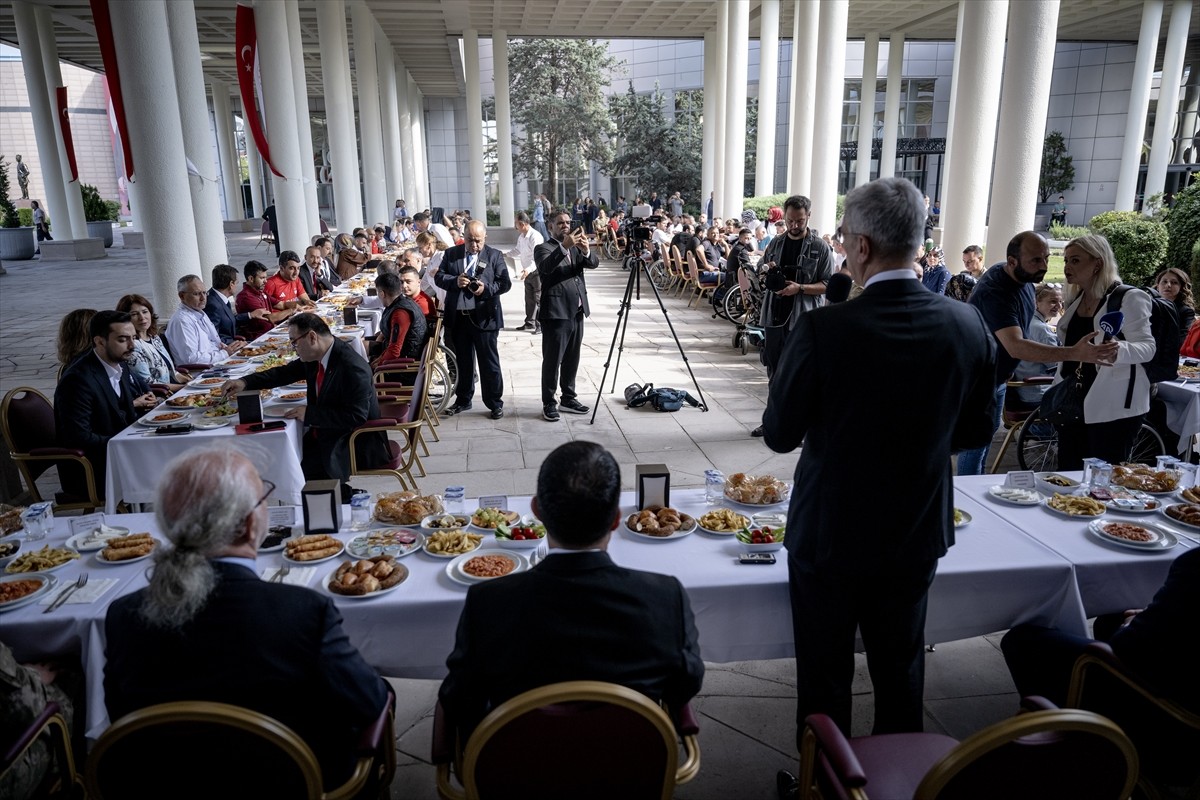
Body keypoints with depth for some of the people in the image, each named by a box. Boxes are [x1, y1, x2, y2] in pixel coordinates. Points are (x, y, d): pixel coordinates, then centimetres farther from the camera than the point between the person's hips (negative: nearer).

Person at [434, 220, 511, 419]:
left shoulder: (494, 256, 2)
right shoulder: (451, 253, 8)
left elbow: (505, 282, -3)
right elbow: (439, 277, 4)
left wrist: (487, 288, -21)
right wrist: (455, 281, -16)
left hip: (483, 317, -3)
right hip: (457, 317, 3)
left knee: (489, 362, 3)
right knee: (462, 361, 14)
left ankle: (495, 403, 13)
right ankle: (463, 400, 27)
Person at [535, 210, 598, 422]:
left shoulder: (575, 248, 15)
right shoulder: (543, 249, -2)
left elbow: (594, 263, 0)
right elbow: (545, 267, -24)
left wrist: (586, 250, -21)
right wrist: (564, 246, -34)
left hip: (577, 312, 6)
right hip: (556, 313, -6)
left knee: (572, 359, 13)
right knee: (552, 360, -2)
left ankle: (568, 398, 24)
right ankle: (549, 403, 4)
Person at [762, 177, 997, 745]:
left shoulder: (823, 329, -24)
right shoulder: (967, 326, -10)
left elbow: (780, 434, -13)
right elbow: (975, 431, 1)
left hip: (829, 533, -4)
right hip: (916, 533, 5)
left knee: (825, 676, 15)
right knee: (900, 669, 23)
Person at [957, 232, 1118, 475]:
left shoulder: (1022, 277, -5)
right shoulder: (996, 292, -34)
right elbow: (1016, 346, -46)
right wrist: (1075, 354, -53)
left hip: (997, 376, 10)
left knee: (988, 432, 21)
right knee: (976, 443, -4)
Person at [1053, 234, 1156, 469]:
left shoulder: (1129, 298, -9)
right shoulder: (1074, 299, 12)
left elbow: (1147, 347, -16)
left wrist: (1118, 349, -36)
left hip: (1113, 408, -7)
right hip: (1072, 404, 7)